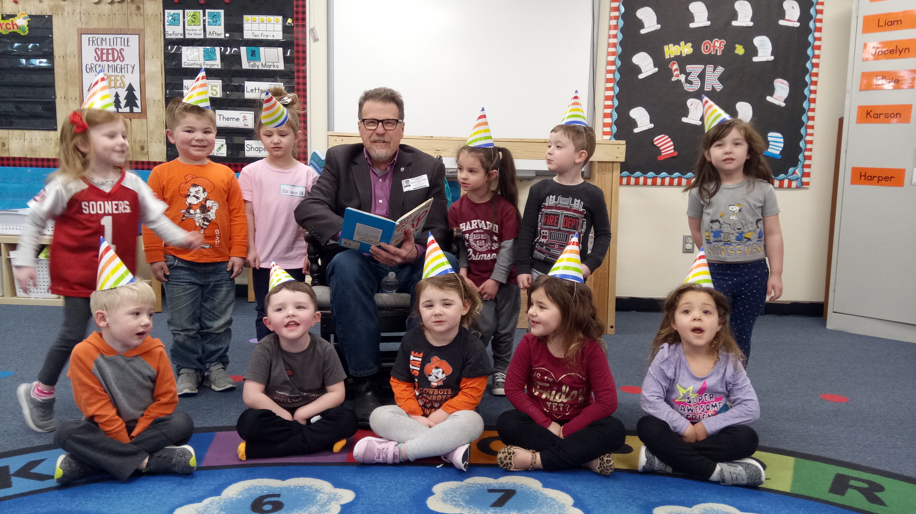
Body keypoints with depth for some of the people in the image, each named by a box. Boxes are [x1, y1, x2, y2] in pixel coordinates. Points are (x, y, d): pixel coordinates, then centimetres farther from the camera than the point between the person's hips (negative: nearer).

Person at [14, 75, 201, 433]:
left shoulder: (132, 184, -1)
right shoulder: (66, 185, -9)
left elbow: (155, 216, 4)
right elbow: (35, 219, 0)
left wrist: (180, 237, -12)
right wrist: (24, 261, -1)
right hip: (78, 277, -3)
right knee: (73, 336, -1)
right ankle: (39, 394, 21)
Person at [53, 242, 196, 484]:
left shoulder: (155, 352, -9)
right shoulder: (84, 354, -15)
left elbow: (165, 400, -7)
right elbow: (98, 409, -15)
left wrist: (134, 438, -15)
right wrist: (125, 442, -18)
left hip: (146, 427, 2)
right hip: (107, 431, -1)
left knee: (182, 423, -26)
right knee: (66, 433, -28)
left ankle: (84, 464, -28)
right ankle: (148, 461, -32)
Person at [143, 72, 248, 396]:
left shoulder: (225, 175, 0)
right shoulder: (162, 174, -4)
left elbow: (238, 216, 3)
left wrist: (238, 253, 0)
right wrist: (155, 257, -4)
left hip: (220, 264, 1)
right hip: (179, 265, -1)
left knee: (218, 323, 12)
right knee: (184, 325, 10)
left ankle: (216, 366, 29)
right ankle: (188, 370, 25)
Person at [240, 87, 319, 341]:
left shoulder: (307, 174, -2)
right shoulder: (252, 172, -1)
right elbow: (247, 214, 0)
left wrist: (310, 252, -1)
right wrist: (250, 249, -3)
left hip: (295, 258, 0)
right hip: (263, 257, 0)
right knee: (265, 314, 11)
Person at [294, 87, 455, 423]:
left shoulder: (429, 167, 6)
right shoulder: (339, 159, 7)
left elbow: (438, 231, 0)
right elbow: (307, 209, -7)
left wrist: (414, 251, -26)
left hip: (409, 264, 0)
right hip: (359, 261, 0)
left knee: (447, 266, -31)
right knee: (345, 265, -35)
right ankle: (365, 382, -28)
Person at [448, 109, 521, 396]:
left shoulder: (505, 208, -11)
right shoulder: (457, 209, -4)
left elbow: (508, 247, -10)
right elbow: (459, 246, 0)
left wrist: (496, 280, -12)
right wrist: (463, 272, -12)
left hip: (504, 280, 0)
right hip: (474, 280, 0)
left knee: (505, 331, 9)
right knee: (484, 327, -5)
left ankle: (501, 371, 27)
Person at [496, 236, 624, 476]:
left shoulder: (590, 348, -15)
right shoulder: (529, 343, -10)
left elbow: (607, 401, -17)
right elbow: (513, 387, -9)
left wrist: (565, 430, -20)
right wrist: (546, 424, -18)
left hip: (575, 425, -1)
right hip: (539, 422, 1)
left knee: (614, 430, -28)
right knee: (506, 422, -28)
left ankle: (536, 459, -28)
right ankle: (587, 457, -26)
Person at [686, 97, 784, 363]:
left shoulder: (763, 190, -5)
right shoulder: (701, 192, -5)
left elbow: (773, 234, -1)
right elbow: (696, 231, 8)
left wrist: (776, 274, -3)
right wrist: (718, 254, 8)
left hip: (753, 273, 1)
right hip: (715, 272, -1)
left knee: (741, 334, 13)